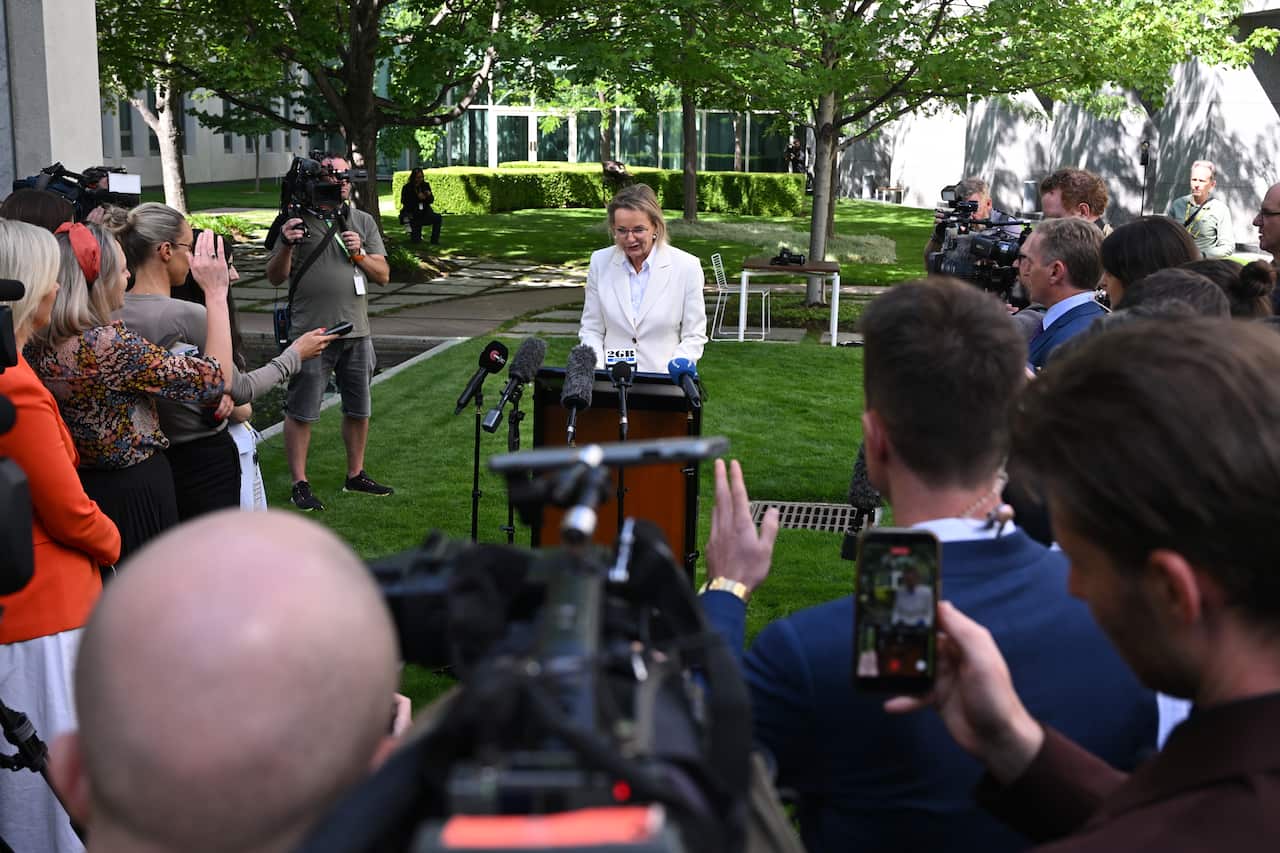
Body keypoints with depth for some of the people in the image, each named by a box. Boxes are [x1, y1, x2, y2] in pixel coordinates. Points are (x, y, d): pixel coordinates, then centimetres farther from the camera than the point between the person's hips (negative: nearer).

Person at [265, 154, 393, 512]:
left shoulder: (364, 222, 11)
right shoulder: (299, 221, -1)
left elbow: (383, 275, 8)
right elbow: (275, 277, -2)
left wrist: (359, 254, -9)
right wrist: (286, 246, -19)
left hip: (356, 332, 5)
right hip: (310, 332, -4)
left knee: (358, 409, 13)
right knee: (301, 412, -1)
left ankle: (355, 475, 27)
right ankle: (299, 484, 8)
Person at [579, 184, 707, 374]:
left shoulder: (687, 267, 0)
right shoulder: (600, 262, 7)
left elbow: (694, 337, 2)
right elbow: (591, 330, 12)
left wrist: (670, 375, -12)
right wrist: (596, 371, -4)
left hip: (664, 382, -2)